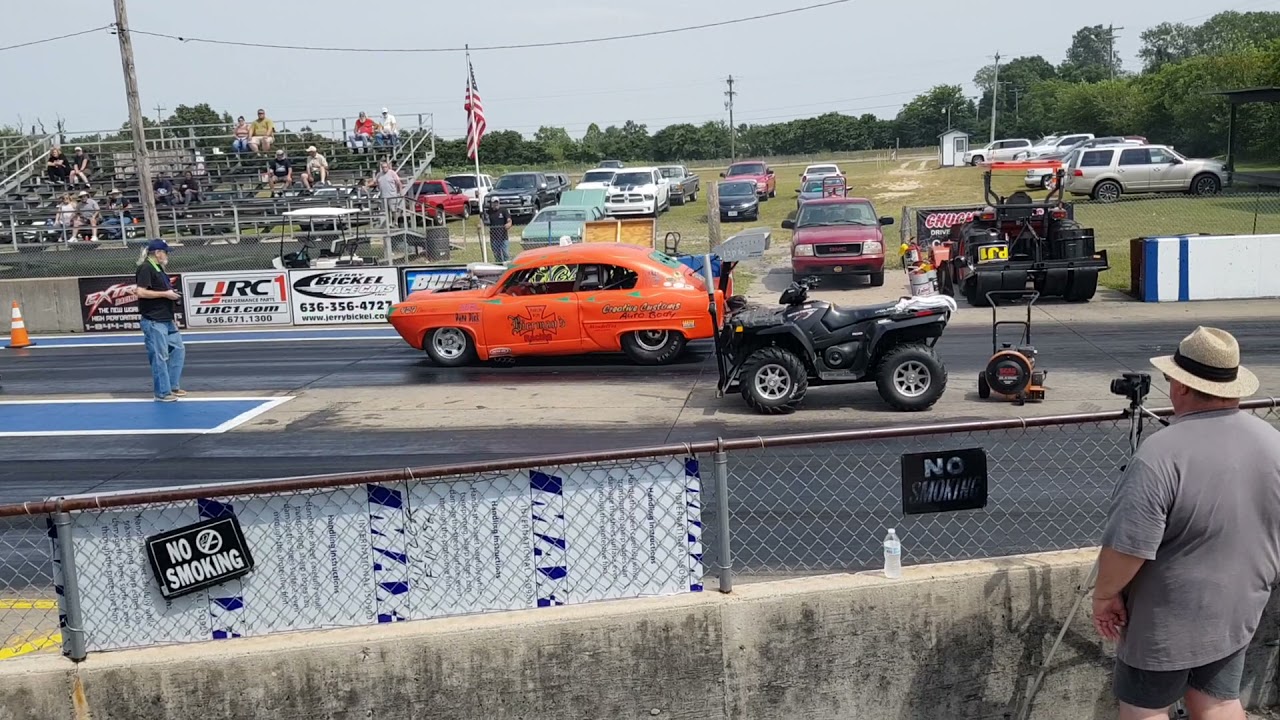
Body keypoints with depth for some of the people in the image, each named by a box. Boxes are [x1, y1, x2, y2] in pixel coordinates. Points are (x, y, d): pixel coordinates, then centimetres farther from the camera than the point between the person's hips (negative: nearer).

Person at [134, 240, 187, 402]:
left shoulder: (158, 268, 17)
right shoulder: (146, 268, -13)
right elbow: (141, 292, -21)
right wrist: (165, 294, -17)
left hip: (166, 320, 10)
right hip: (153, 321, -10)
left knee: (178, 349, 13)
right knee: (160, 357, -4)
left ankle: (173, 386, 22)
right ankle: (162, 393, 3)